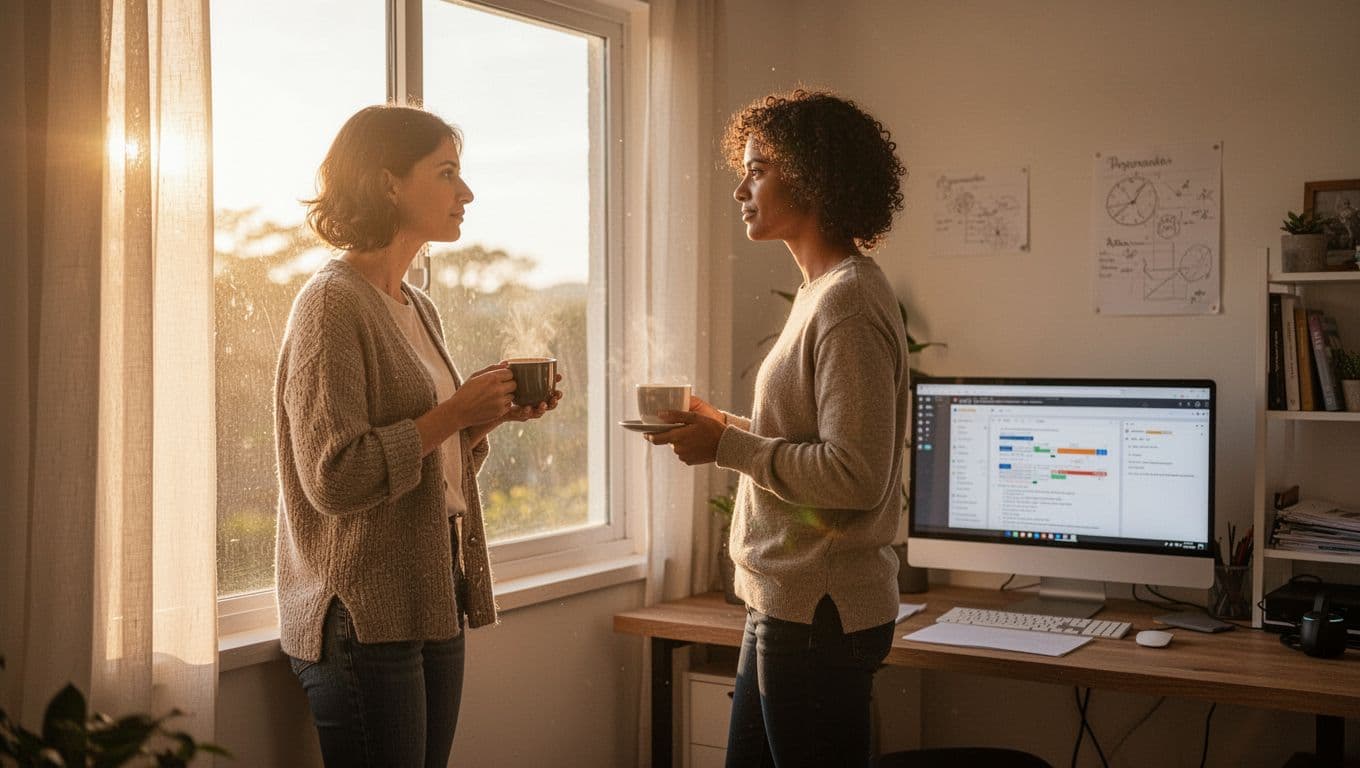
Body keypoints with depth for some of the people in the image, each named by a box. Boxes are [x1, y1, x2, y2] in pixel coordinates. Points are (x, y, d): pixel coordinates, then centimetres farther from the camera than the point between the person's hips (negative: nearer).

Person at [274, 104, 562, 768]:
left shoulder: (418, 309, 14)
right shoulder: (333, 302, -12)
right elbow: (334, 478, -21)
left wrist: (489, 416, 4)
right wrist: (453, 413, -17)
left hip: (434, 610, 8)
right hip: (364, 619, -8)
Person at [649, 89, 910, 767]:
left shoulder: (849, 302, -17)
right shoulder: (824, 292, 13)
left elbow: (856, 475, -23)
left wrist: (727, 445, -16)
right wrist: (726, 425, 7)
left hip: (820, 615, -10)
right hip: (785, 604, 10)